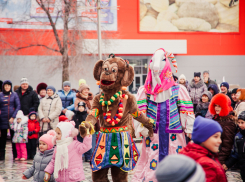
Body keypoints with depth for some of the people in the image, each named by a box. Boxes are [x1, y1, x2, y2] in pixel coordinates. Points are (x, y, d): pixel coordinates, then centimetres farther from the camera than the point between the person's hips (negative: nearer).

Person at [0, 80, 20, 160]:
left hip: (12, 119, -1)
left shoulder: (14, 95, 3)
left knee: (14, 136, 0)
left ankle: (15, 156, 5)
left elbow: (18, 106, -1)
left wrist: (13, 117, -9)